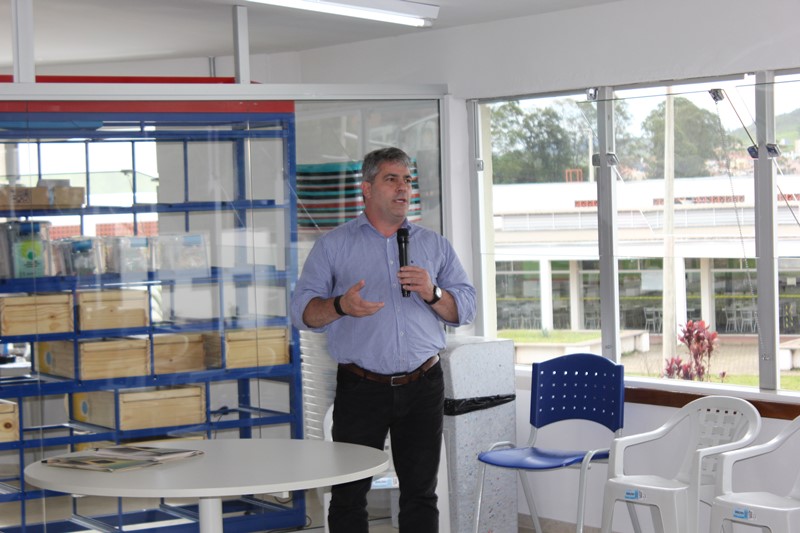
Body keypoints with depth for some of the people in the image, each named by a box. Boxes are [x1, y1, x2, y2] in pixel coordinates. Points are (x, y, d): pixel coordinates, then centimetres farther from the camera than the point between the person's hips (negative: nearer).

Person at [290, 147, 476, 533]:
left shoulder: (435, 245, 13)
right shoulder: (333, 245, 6)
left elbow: (465, 309, 9)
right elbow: (302, 311, 0)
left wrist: (432, 294, -10)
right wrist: (341, 306, -19)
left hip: (423, 387, 2)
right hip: (360, 389, -2)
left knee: (421, 493, 8)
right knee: (349, 493, -1)